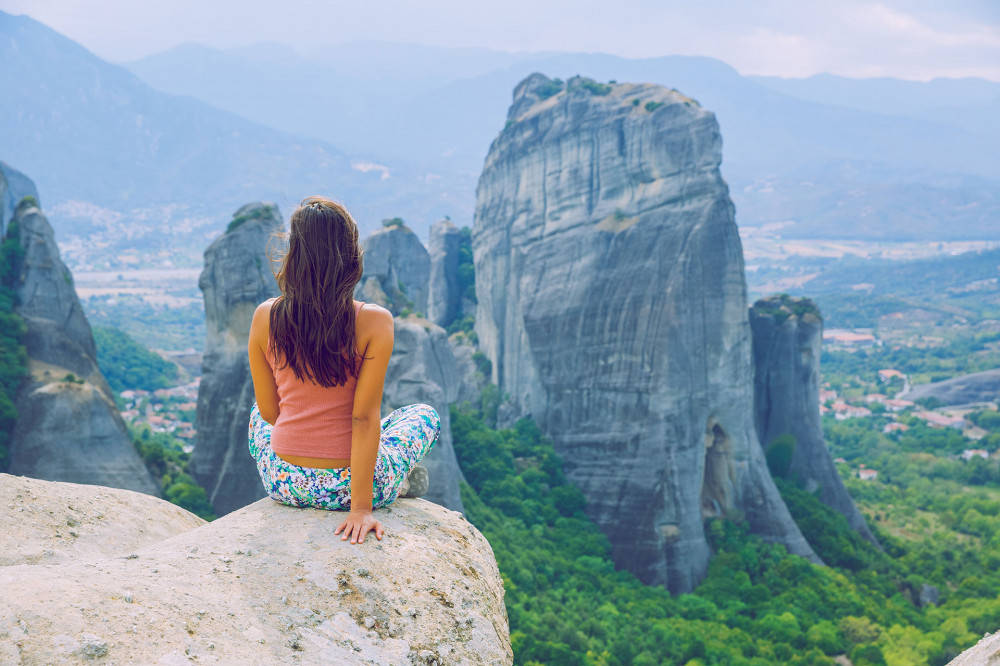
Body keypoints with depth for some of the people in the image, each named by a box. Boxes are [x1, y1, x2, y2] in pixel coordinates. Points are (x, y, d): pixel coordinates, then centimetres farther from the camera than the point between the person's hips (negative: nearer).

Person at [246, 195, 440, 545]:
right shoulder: (374, 322, -17)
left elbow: (269, 411, 0)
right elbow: (364, 416, -19)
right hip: (350, 485, -2)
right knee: (425, 414, 28)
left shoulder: (265, 317, -9)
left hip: (285, 485, 3)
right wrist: (361, 507, -16)